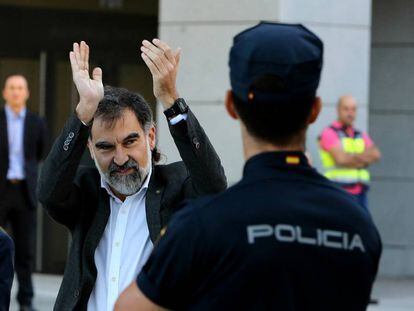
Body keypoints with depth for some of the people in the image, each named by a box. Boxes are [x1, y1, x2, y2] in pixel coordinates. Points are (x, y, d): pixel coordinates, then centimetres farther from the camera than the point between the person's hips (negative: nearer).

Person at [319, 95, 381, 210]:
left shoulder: (362, 136, 18)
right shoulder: (329, 133, -2)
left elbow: (376, 155, 0)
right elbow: (341, 159, -16)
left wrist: (352, 158, -13)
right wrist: (364, 156, -4)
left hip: (360, 195, 6)